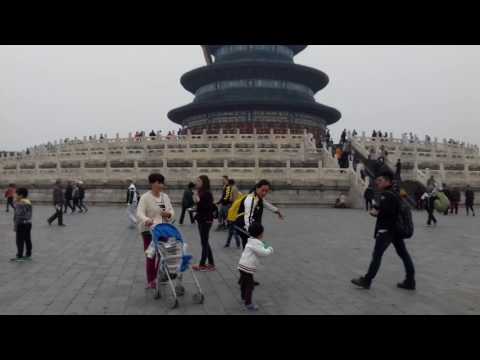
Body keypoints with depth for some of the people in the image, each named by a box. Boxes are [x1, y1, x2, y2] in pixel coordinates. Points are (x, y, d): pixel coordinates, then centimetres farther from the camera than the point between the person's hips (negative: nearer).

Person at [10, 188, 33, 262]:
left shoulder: (19, 203, -14)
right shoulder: (29, 202, 10)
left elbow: (17, 215, -17)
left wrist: (15, 225, -12)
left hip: (21, 223, -8)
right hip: (28, 223, 8)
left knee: (20, 240, -3)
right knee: (28, 239, 11)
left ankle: (19, 256, 0)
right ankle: (28, 255, 16)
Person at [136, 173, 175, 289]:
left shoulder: (165, 196, 8)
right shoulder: (145, 197, -10)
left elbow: (172, 211, 12)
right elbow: (139, 213, -22)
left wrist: (169, 214, -12)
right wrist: (146, 220, -43)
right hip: (149, 231, -5)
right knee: (151, 256, 1)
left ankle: (158, 278, 23)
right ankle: (150, 281, 14)